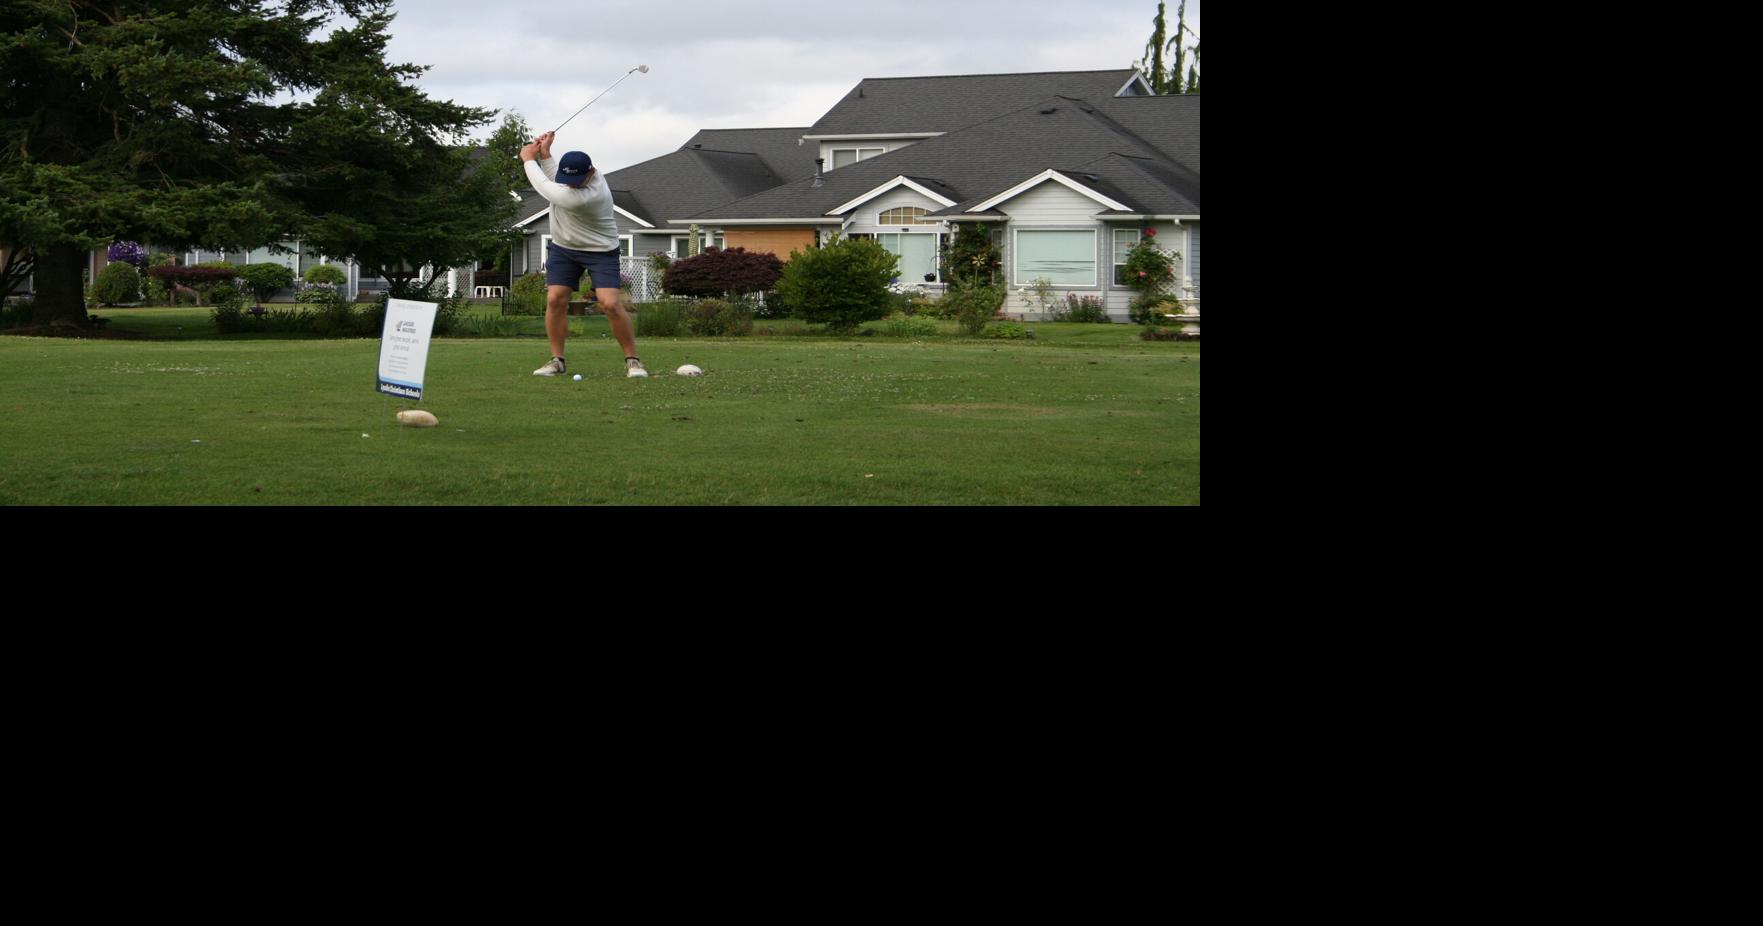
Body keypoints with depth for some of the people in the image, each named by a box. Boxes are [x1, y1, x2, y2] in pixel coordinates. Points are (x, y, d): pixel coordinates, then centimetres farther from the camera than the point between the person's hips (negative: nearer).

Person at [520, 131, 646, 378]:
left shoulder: (587, 196, -34)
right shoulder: (573, 168, -13)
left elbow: (545, 187, -24)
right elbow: (554, 181, 4)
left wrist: (529, 159, -8)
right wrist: (544, 153, -10)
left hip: (600, 251, -7)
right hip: (563, 247, 7)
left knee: (611, 304, -18)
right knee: (555, 299, -4)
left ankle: (632, 360, -5)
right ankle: (557, 360, 5)